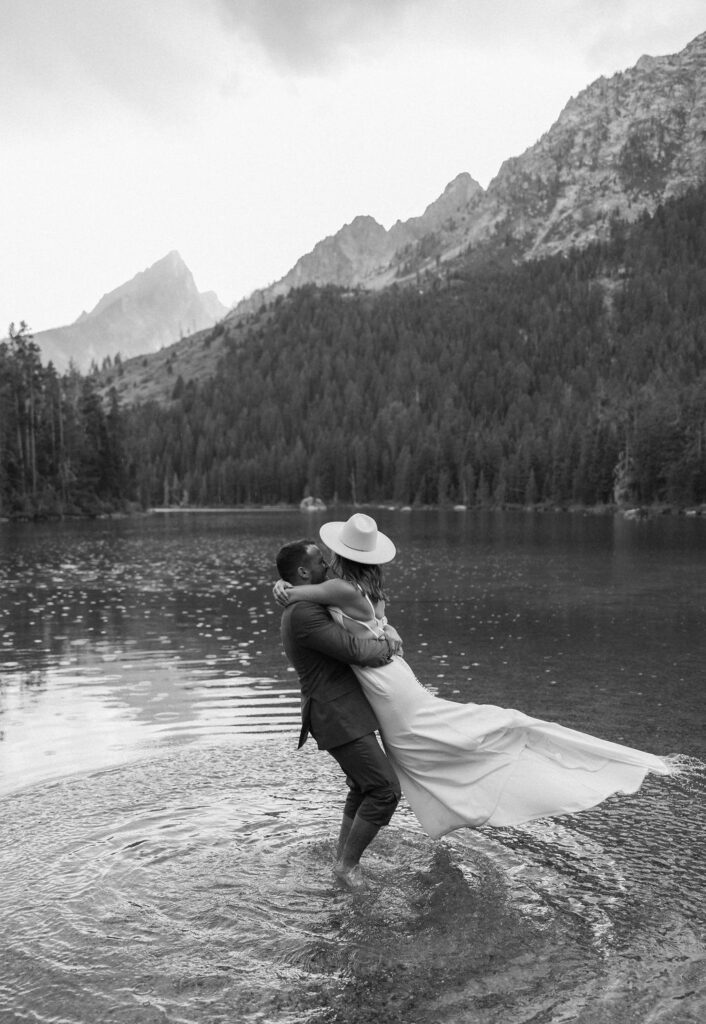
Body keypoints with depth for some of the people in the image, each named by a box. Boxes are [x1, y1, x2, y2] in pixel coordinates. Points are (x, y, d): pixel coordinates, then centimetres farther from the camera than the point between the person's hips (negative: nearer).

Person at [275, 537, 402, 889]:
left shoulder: (307, 608, 14)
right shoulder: (303, 613, -21)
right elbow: (356, 651, -25)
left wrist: (385, 635, -3)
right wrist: (386, 646, -5)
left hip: (347, 714, 11)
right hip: (338, 719, -11)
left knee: (364, 787, 22)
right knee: (386, 790, -6)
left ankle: (342, 858, 31)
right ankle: (347, 864, 8)